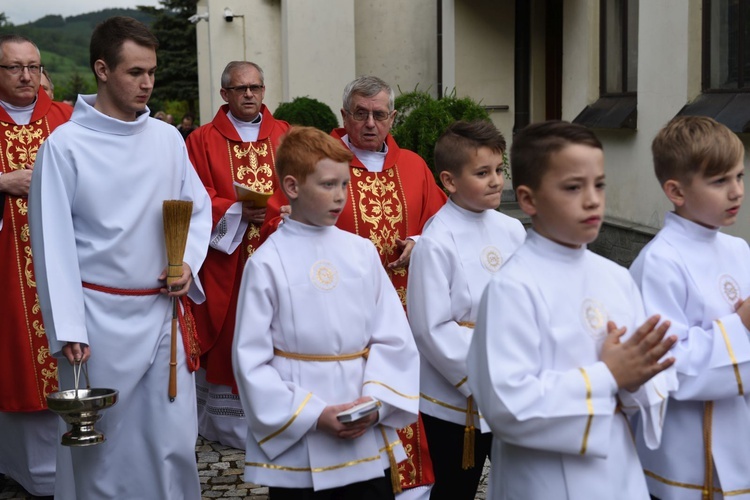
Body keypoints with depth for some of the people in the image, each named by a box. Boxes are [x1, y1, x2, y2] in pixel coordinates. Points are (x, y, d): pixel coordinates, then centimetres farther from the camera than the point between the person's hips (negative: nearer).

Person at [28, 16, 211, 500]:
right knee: (98, 441, 8)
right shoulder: (65, 145, -8)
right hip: (100, 315, -3)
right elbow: (53, 242, -8)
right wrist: (68, 329, -11)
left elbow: (199, 209, 14)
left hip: (163, 311, 4)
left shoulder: (168, 138, 4)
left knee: (173, 440, 8)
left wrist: (189, 262, -5)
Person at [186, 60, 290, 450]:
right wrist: (237, 212, -18)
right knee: (228, 338, 2)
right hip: (225, 262, -2)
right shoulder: (203, 141, 3)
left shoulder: (284, 135, 12)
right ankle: (227, 424, 13)